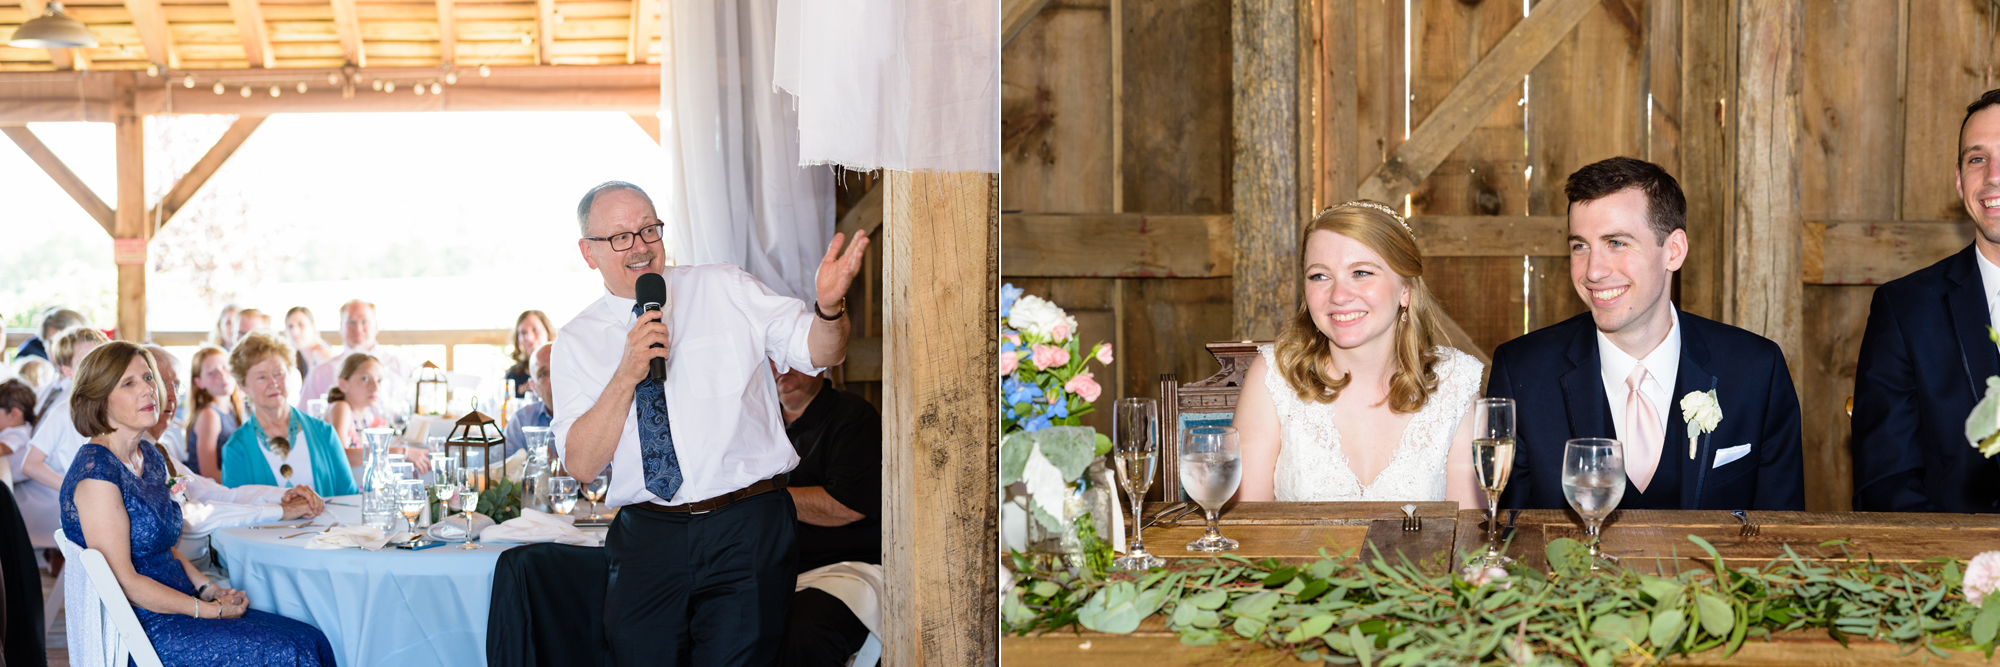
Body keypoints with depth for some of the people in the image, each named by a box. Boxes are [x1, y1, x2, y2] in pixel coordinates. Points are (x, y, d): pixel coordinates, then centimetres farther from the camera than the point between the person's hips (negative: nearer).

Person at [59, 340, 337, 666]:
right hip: (142, 631, -9)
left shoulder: (150, 456, 12)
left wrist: (208, 589, 4)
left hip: (175, 608, 9)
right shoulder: (97, 472, -16)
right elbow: (123, 581, -18)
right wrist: (209, 610, -15)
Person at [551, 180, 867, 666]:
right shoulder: (578, 342, 9)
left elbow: (820, 352, 0)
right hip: (647, 535, 1)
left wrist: (828, 306, -22)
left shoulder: (725, 290, 7)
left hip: (747, 533, -1)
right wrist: (628, 374, -11)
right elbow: (581, 463, 0)